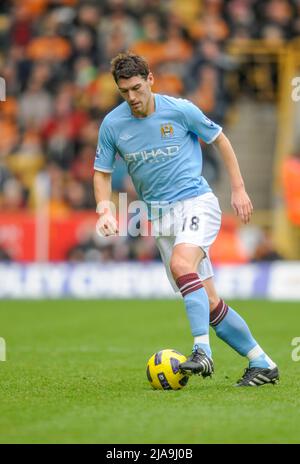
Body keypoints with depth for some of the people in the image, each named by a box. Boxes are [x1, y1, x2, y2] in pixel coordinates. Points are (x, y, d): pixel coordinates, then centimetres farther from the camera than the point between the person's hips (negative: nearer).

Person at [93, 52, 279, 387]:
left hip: (197, 203, -4)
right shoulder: (112, 124, 0)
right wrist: (105, 210, -7)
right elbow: (102, 172, 11)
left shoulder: (179, 109, -6)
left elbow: (219, 140, 7)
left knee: (181, 264, -33)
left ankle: (202, 352, -36)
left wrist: (238, 189, 5)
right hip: (162, 217, 4)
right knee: (208, 303, 0)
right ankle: (262, 365, 9)